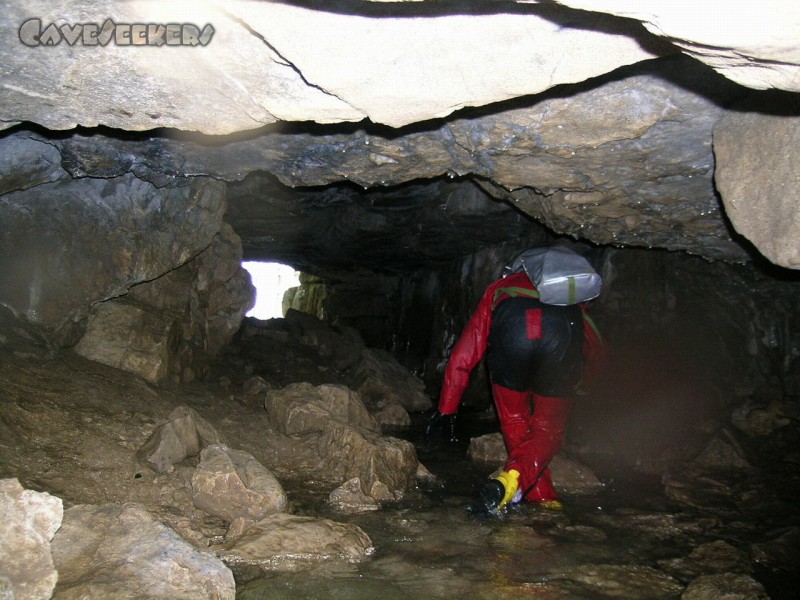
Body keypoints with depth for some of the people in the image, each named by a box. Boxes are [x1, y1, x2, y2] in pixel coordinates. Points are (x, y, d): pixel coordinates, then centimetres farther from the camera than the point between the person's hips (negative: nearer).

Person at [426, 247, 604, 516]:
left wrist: (446, 409, 40)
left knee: (514, 422, 21)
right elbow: (595, 349, 35)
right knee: (547, 428, 13)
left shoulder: (499, 288, 40)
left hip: (512, 325, 0)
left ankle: (541, 495, 22)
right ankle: (509, 483, -9)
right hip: (565, 330, 1)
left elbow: (464, 354, 35)